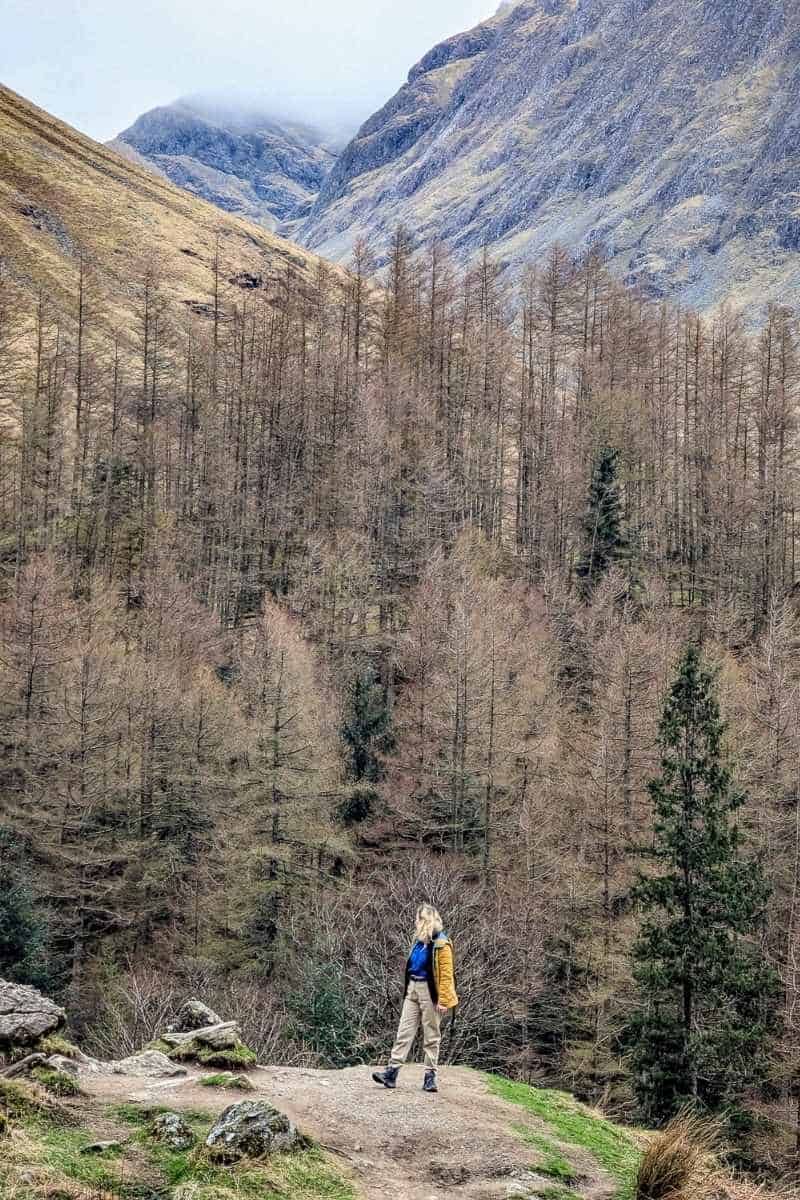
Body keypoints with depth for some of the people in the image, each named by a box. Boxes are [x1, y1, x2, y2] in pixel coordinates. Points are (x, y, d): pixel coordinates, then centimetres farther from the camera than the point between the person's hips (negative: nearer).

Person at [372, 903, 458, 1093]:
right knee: (404, 1031, 1)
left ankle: (430, 1076, 8)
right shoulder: (420, 941, 11)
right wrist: (408, 989, 15)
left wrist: (443, 1000, -16)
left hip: (430, 992, -7)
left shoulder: (441, 944, -10)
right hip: (413, 989, 7)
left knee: (431, 1036, 2)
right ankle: (392, 1072, -3)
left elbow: (446, 974, -13)